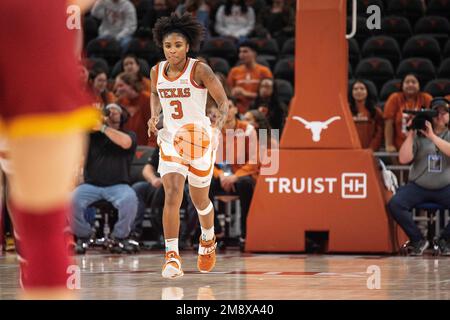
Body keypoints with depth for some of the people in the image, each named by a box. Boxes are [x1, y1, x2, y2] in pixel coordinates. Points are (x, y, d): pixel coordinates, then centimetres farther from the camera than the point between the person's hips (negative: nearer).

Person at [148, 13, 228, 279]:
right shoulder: (157, 72, -1)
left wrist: (219, 124, -30)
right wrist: (154, 116, 2)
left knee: (199, 200, 13)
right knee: (172, 194, -17)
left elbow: (223, 101, -12)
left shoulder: (199, 70, -15)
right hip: (171, 140, 2)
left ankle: (208, 239, 46)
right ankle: (172, 257, -19)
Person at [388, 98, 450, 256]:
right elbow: (403, 159, -7)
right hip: (418, 187, 0)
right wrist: (410, 134, -14)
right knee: (395, 204, -25)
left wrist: (432, 137, -22)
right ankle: (418, 240, -8)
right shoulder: (418, 136, 4)